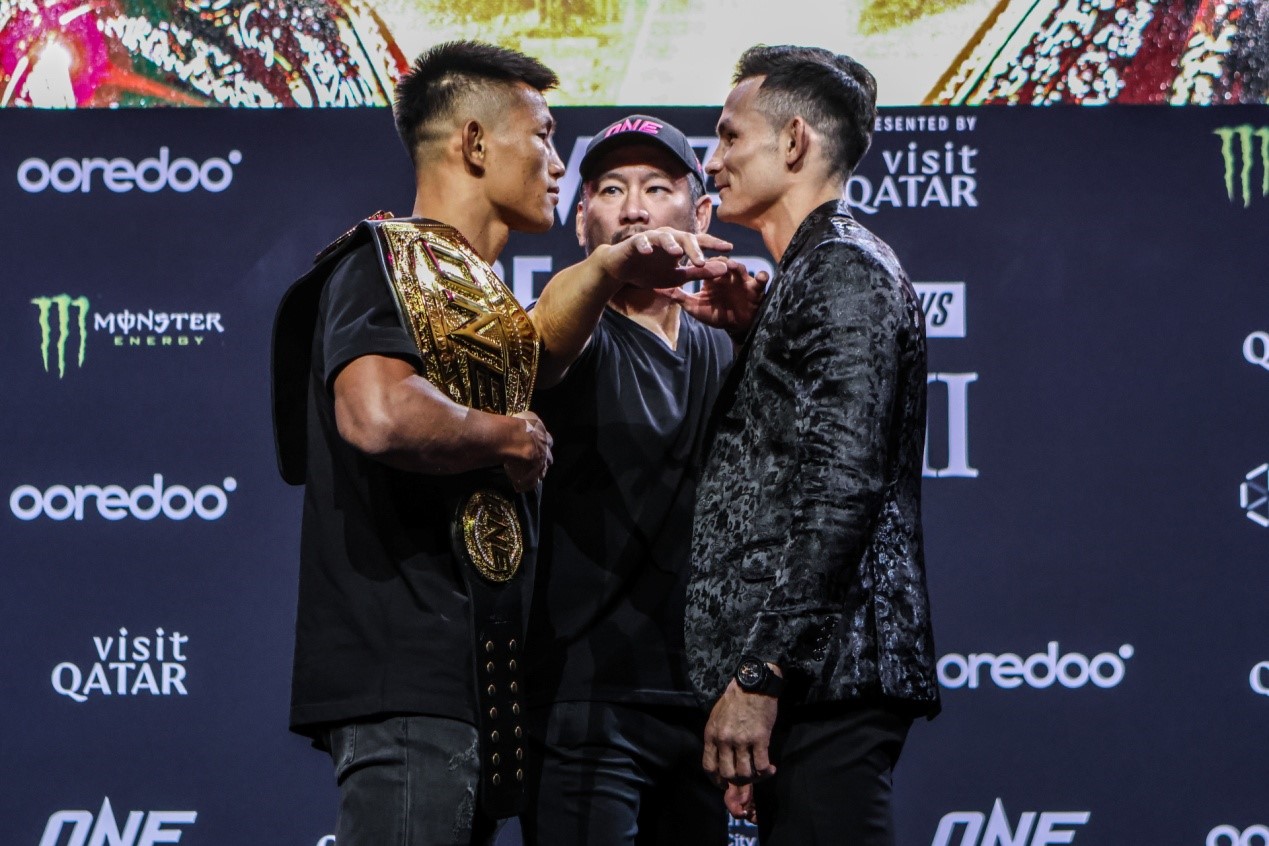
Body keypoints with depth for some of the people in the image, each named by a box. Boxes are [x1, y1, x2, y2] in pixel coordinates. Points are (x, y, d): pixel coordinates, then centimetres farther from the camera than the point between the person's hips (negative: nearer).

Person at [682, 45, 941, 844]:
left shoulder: (843, 271, -8)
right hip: (813, 681, 10)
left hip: (824, 679, -10)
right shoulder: (817, 271, 24)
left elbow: (842, 487, -19)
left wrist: (759, 674, -22)